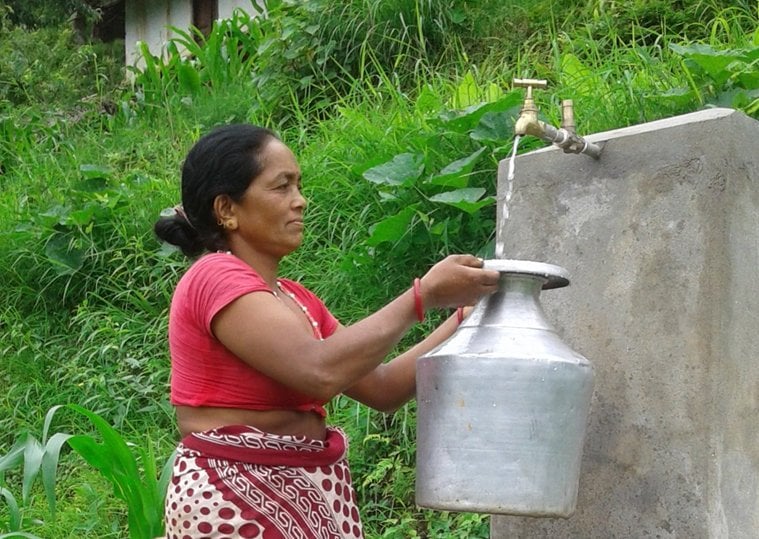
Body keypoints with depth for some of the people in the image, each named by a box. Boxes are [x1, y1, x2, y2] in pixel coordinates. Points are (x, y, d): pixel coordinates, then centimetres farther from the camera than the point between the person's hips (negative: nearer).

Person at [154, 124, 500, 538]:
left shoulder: (297, 300, 15)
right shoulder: (215, 278, -12)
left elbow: (381, 387, 13)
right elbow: (320, 370, -24)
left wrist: (464, 318, 3)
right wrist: (425, 295, -17)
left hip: (314, 496, 8)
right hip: (236, 503, -8)